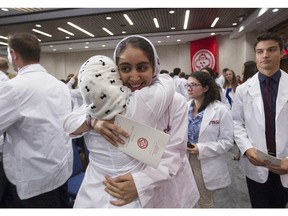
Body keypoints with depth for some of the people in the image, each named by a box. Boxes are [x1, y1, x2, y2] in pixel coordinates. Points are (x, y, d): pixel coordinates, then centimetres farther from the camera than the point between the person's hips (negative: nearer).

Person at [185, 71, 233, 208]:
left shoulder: (221, 110, -12)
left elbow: (227, 141, -14)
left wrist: (201, 149, -23)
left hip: (207, 164, -3)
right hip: (185, 160, 4)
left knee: (205, 202, 19)